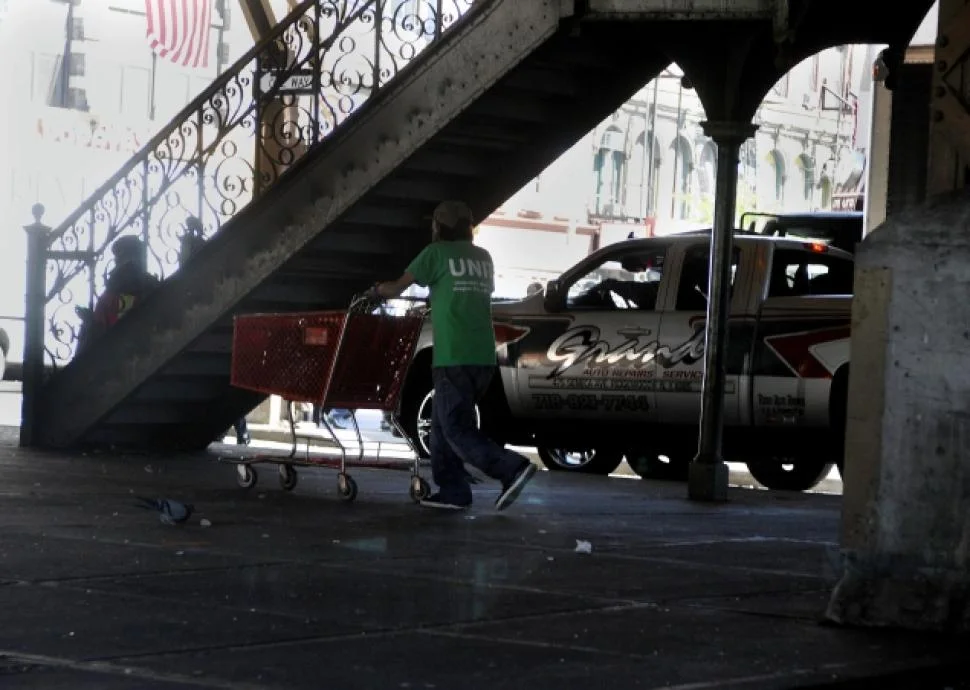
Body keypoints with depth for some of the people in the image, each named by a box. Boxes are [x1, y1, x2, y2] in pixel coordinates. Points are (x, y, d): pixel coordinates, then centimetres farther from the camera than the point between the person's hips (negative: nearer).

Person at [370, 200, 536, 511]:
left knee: (457, 429, -6)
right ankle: (451, 491, 12)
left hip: (454, 358, -7)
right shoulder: (483, 258, 16)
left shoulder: (437, 253, 1)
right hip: (484, 357, 7)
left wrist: (378, 290, 31)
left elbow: (397, 288, 9)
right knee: (443, 423, 16)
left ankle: (512, 468, -21)